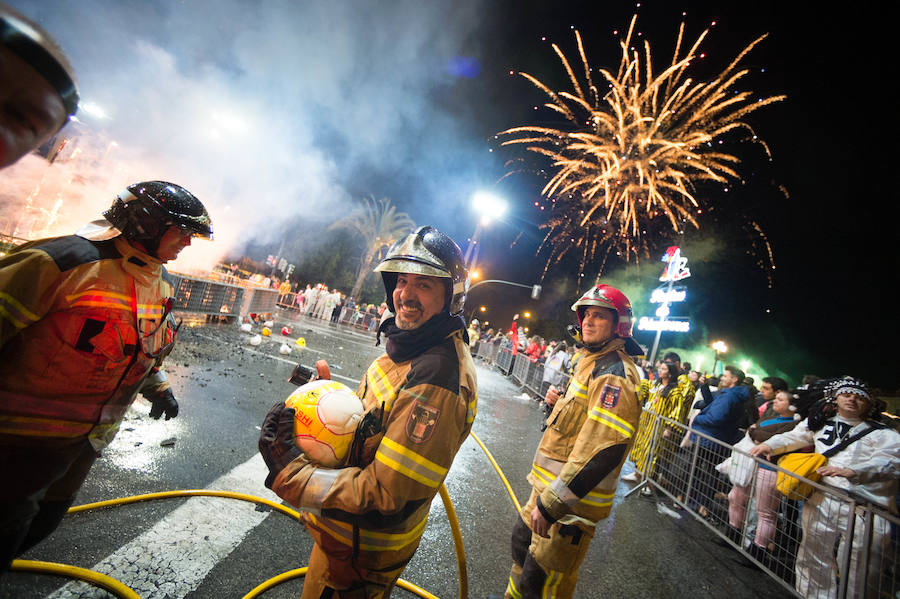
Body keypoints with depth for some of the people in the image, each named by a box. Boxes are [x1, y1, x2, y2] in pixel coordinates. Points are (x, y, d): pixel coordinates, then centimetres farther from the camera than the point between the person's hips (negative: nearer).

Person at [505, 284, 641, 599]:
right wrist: (558, 402, 3)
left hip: (574, 496, -10)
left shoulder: (614, 373, -22)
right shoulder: (593, 362, 11)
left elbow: (603, 449, -29)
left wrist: (551, 504, -26)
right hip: (552, 482, 10)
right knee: (523, 537, 26)